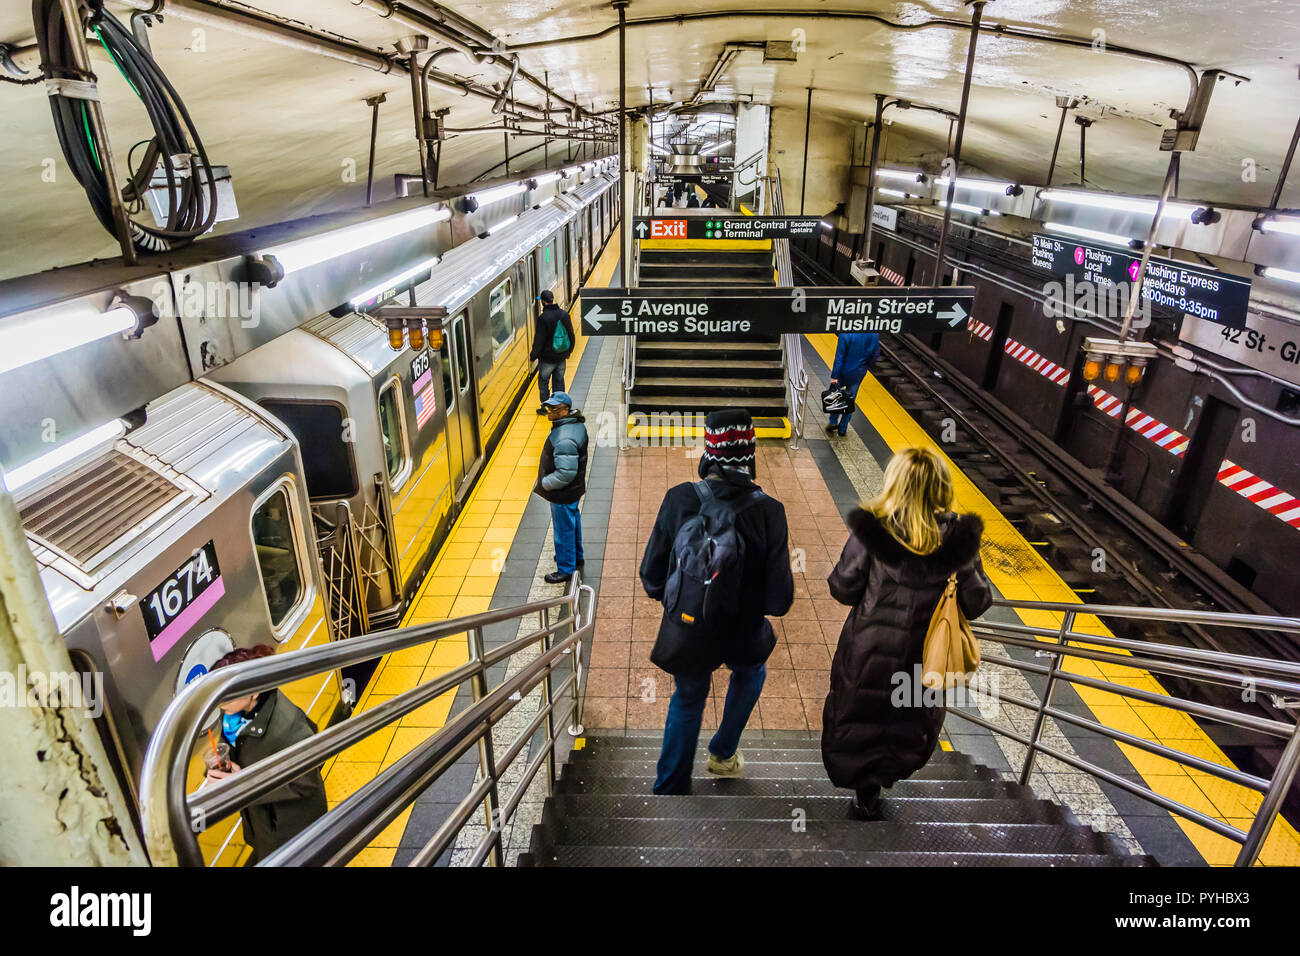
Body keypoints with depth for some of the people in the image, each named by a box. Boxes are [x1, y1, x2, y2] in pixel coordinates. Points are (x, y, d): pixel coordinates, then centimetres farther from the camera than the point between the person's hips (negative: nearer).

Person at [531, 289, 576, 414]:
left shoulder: (543, 317, -19)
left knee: (543, 381, 11)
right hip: (561, 357, 5)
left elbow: (539, 339, -16)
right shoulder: (565, 314, -1)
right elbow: (571, 335, 7)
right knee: (559, 381, 15)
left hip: (547, 358, -5)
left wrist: (533, 355, -3)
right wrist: (568, 351, 20)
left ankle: (545, 407, 17)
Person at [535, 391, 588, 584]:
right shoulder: (576, 424, 0)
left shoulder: (565, 439, -33)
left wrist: (545, 483, -17)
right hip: (574, 489, 10)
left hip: (563, 494, -10)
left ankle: (566, 570, 23)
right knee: (573, 521, 27)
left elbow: (566, 473, -33)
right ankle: (576, 555, 48)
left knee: (564, 530, 6)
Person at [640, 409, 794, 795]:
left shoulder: (679, 499, -19)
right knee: (750, 674, 35)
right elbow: (778, 601, -19)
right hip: (743, 635, 0)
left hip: (687, 633, 1)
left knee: (687, 701, 27)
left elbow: (652, 579, -11)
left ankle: (669, 788, 37)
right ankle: (723, 754, 51)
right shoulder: (769, 511, -22)